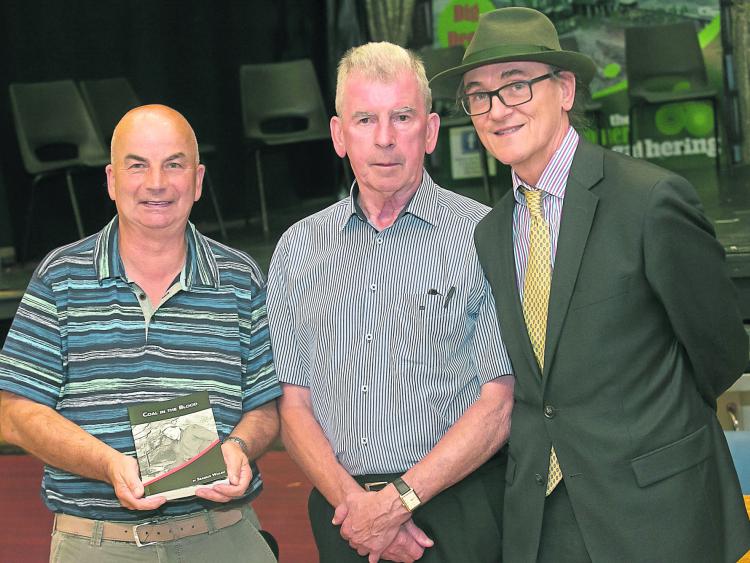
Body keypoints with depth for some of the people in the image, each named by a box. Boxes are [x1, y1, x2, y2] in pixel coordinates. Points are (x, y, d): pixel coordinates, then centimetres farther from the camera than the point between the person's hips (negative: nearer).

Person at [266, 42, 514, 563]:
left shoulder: (484, 236, -3)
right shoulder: (298, 248, 8)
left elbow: (500, 405, -8)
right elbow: (293, 404, 6)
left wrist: (399, 500, -14)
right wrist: (351, 499, -10)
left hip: (456, 515, -3)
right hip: (341, 507, 3)